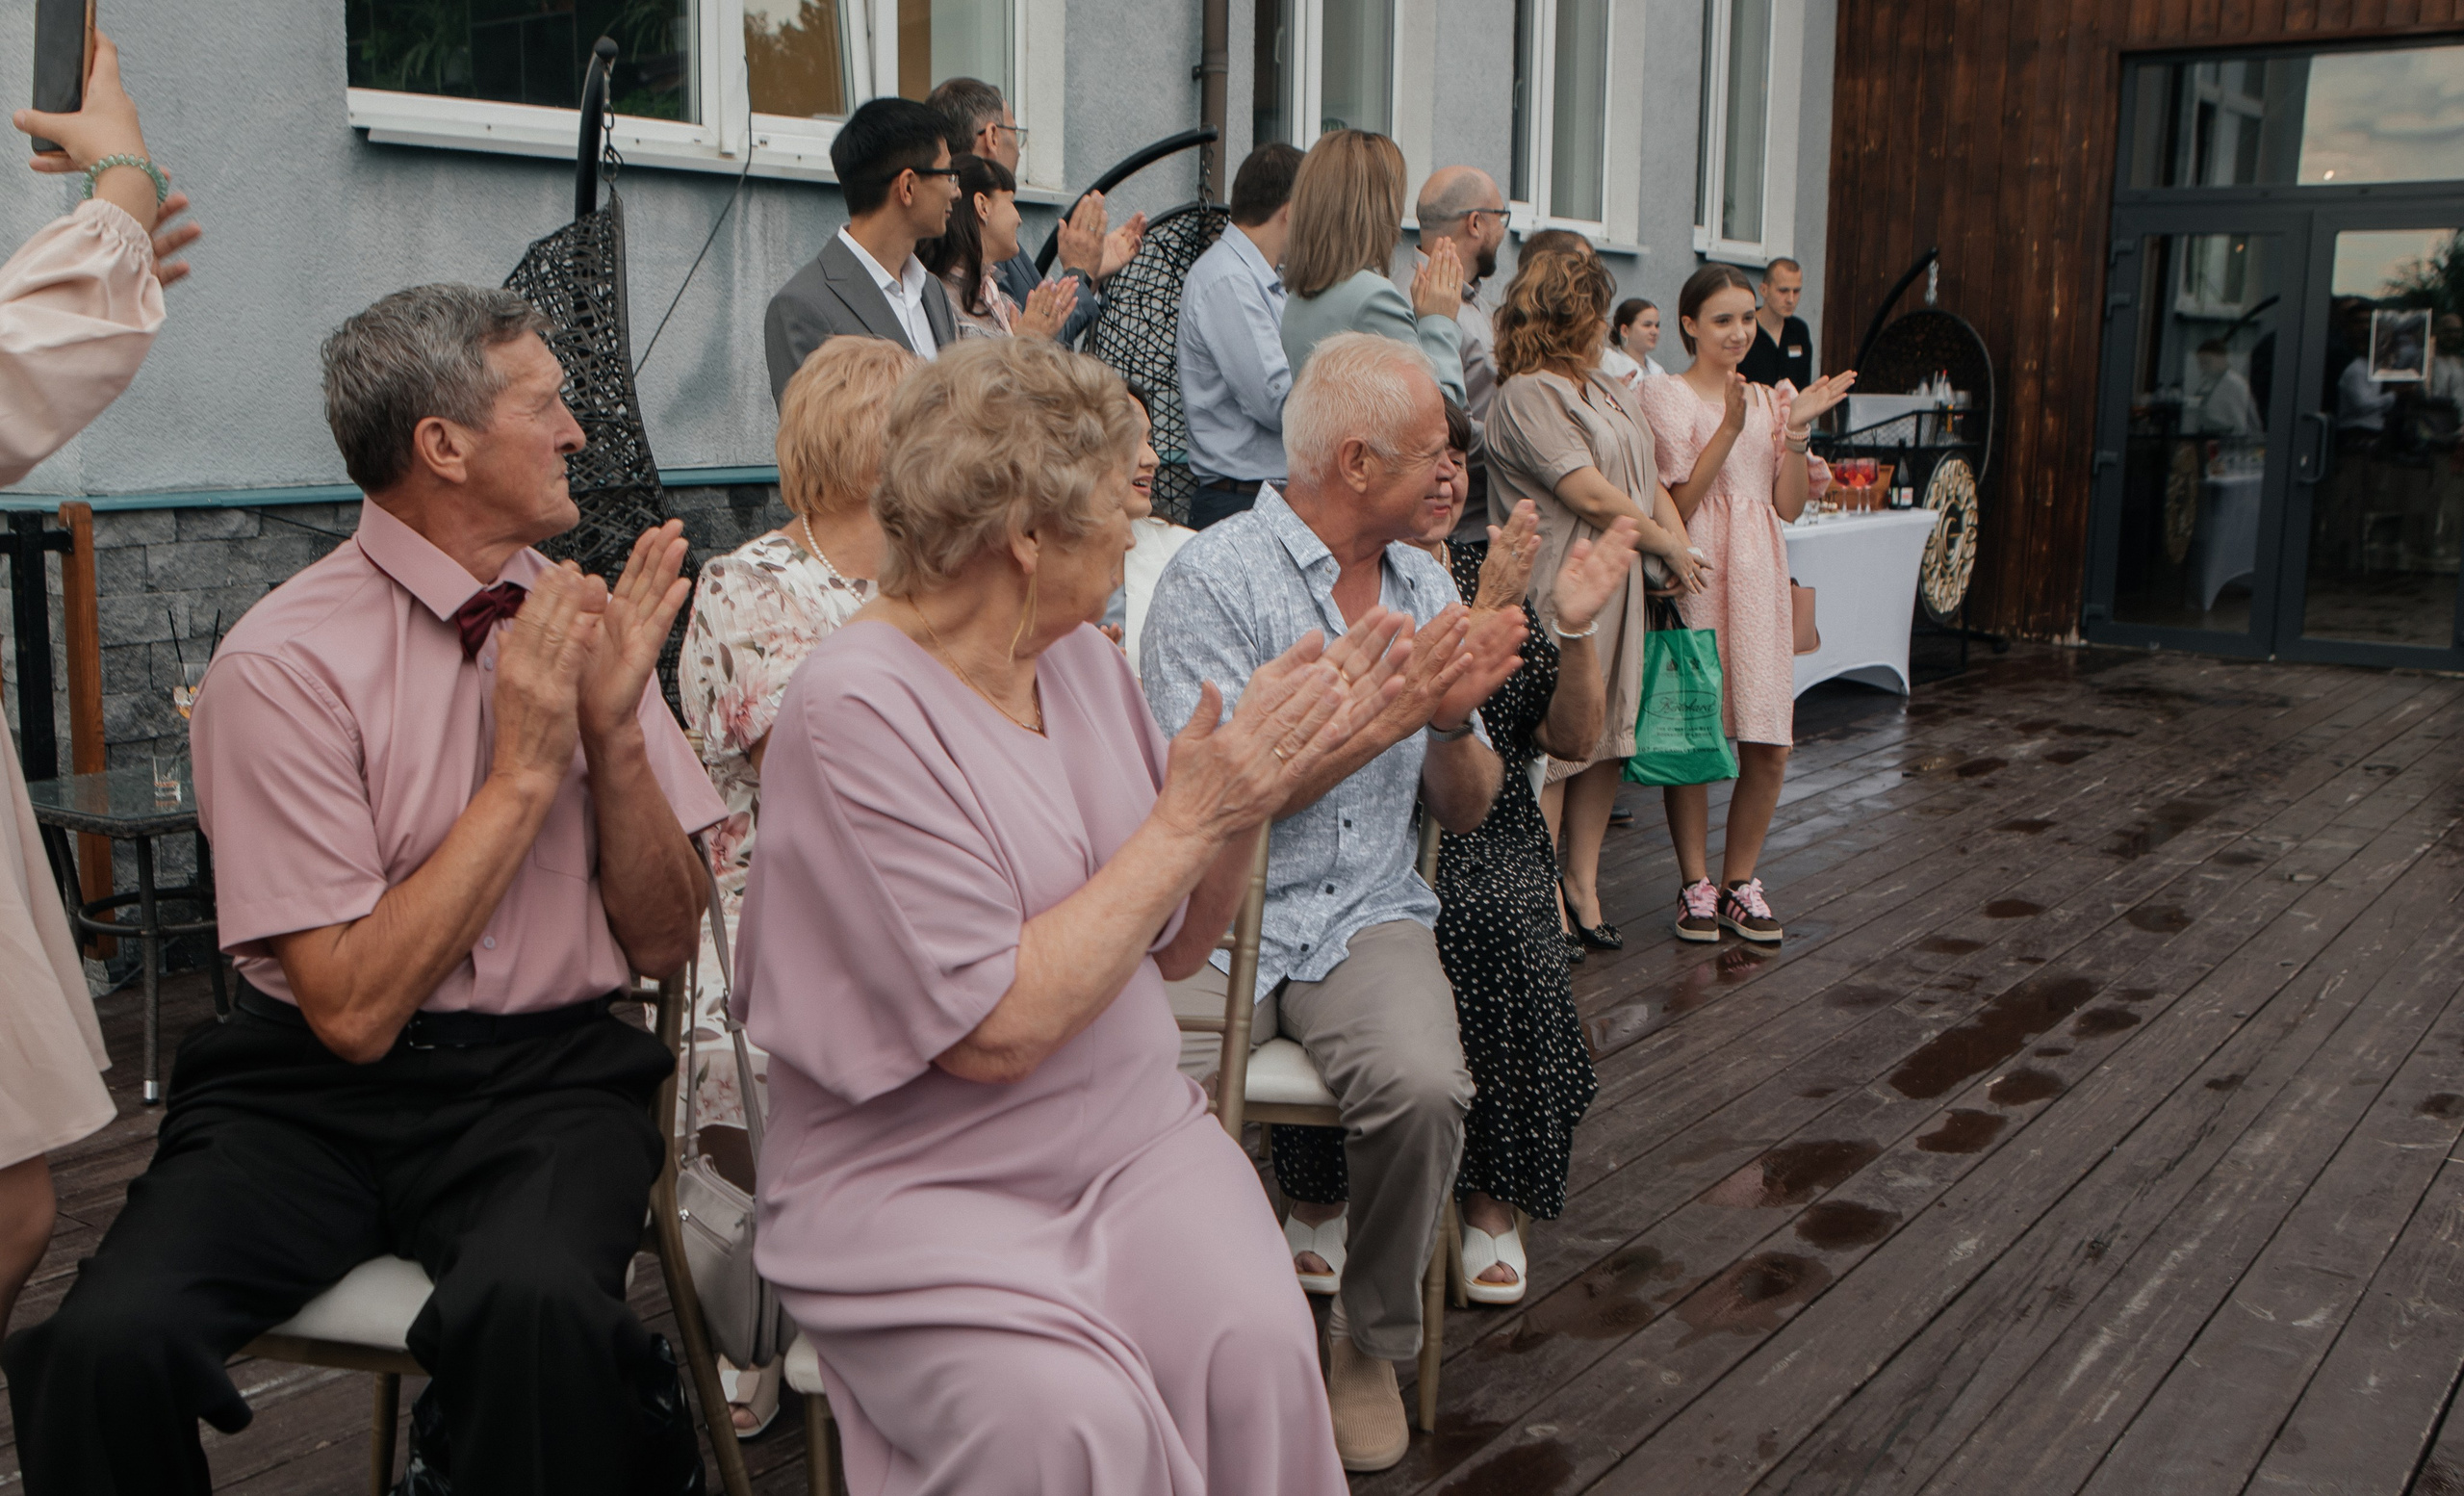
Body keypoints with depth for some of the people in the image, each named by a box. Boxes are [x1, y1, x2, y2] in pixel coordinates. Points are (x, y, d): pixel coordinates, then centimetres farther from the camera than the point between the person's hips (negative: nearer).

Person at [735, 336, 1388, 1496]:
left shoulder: (1081, 656, 5)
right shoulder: (857, 707, -17)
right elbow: (995, 1032, -22)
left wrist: (1250, 784, -6)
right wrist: (1185, 821, -18)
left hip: (1134, 1135, 5)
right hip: (916, 1184, -5)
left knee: (1258, 1348, -23)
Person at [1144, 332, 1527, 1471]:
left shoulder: (1426, 586, 12)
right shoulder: (1215, 577, -8)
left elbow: (1466, 813, 14)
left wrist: (1453, 724, -9)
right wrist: (1385, 713, -17)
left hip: (1366, 914, 4)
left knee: (1425, 1088, -26)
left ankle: (1373, 1342, 2)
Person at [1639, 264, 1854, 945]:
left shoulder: (1773, 399, 16)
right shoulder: (1666, 397, 0)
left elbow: (1790, 505, 9)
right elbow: (1677, 504, -9)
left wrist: (1797, 430, -3)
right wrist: (1729, 428, -16)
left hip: (1758, 575, 5)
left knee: (1770, 746, 1)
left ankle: (1739, 878, 16)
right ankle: (1695, 883, 12)